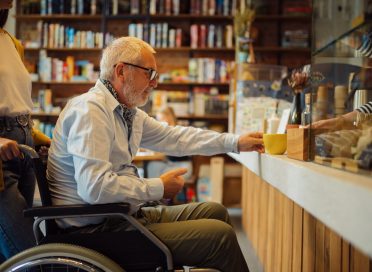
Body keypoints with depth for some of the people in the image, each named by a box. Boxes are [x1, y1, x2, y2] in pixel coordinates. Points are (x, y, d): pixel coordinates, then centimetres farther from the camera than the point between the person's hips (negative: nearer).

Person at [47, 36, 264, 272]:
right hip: (97, 228, -10)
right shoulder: (90, 110, -19)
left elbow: (175, 138, 21)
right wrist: (159, 188, -17)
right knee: (220, 235, -11)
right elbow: (94, 187, -29)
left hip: (125, 214, 10)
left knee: (215, 212, 15)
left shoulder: (129, 113, 11)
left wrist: (235, 143, 18)